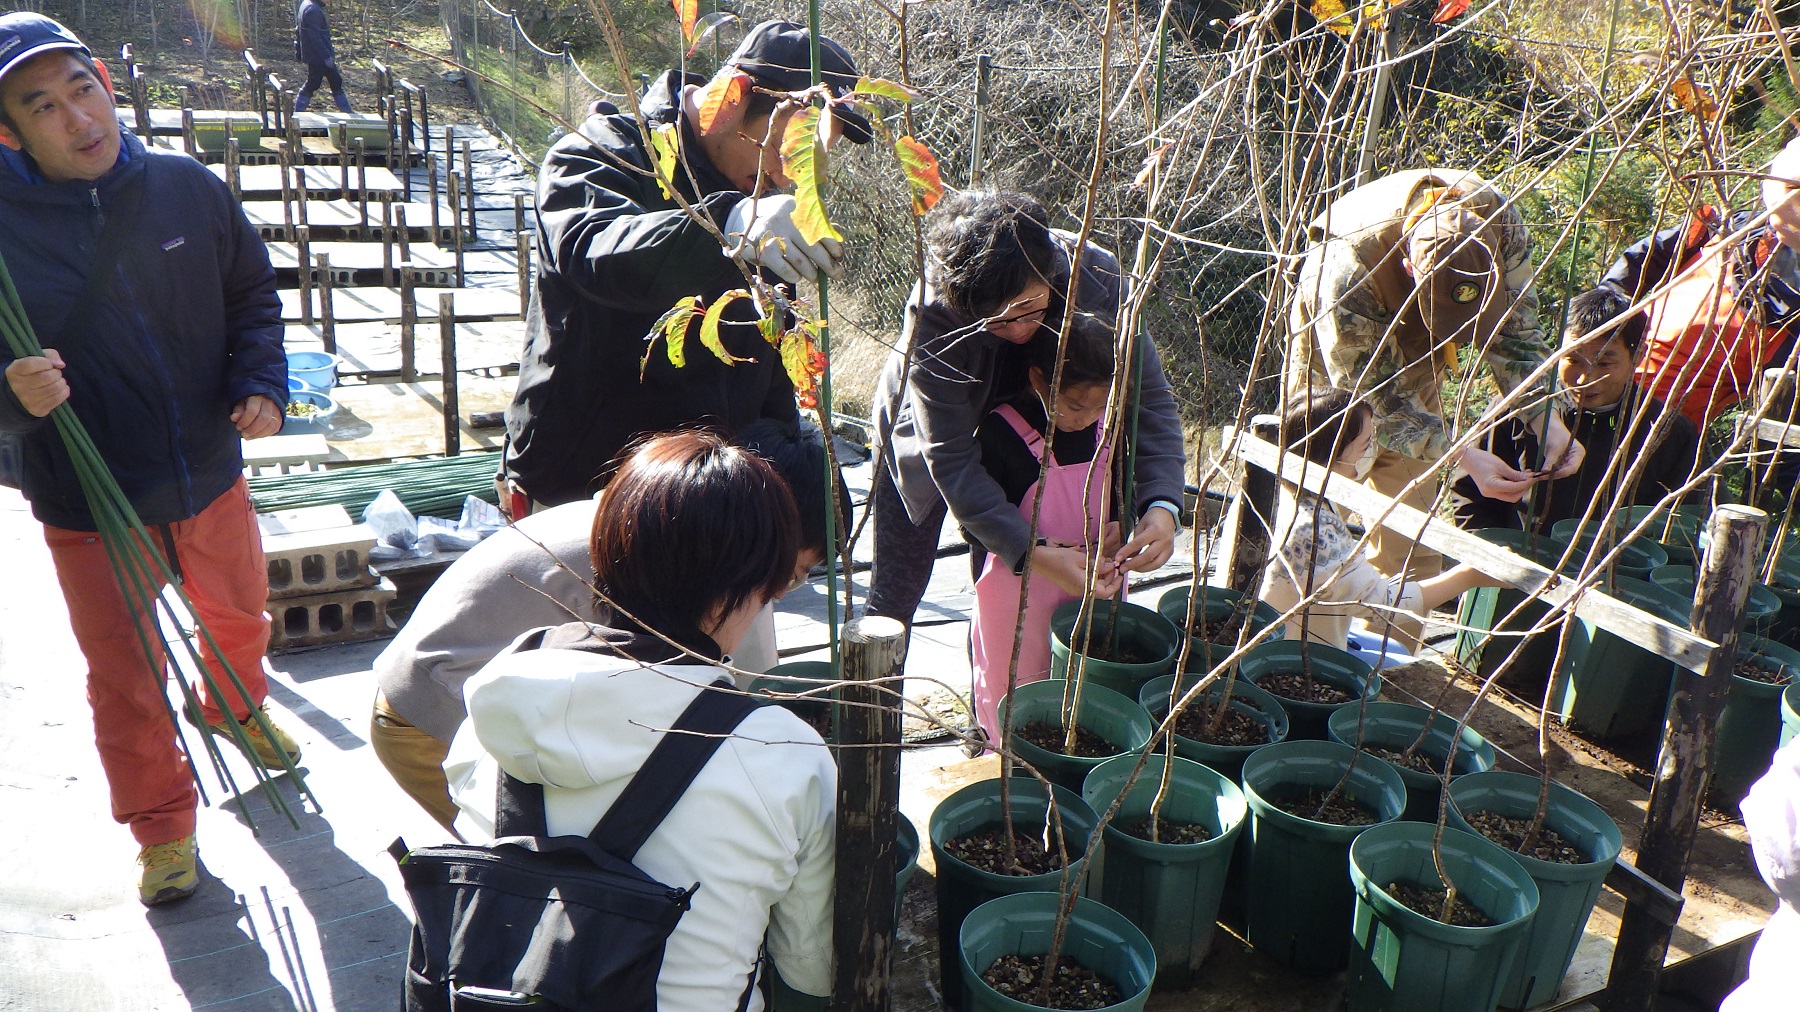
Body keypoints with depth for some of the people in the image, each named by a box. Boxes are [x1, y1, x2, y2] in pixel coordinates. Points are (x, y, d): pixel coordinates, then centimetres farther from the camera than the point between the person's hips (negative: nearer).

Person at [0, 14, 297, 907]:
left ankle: (237, 708, 59)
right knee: (126, 681, 9)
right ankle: (162, 827, 33)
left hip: (211, 478, 3)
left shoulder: (187, 188, -8)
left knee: (240, 619, 26)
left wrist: (261, 384, -9)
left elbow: (253, 297, 6)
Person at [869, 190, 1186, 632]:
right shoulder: (931, 315, -39)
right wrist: (1033, 553, -46)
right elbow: (950, 460, -36)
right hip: (928, 434, -2)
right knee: (894, 598, 2)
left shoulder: (1098, 278, -32)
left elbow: (1148, 396, -23)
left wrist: (1161, 505, -39)